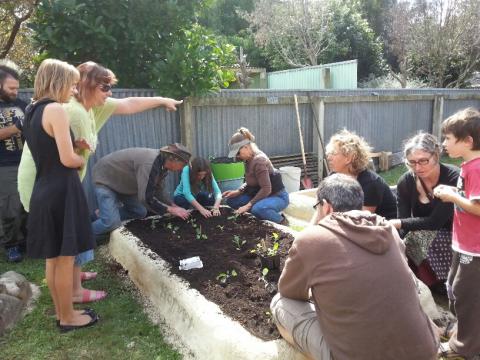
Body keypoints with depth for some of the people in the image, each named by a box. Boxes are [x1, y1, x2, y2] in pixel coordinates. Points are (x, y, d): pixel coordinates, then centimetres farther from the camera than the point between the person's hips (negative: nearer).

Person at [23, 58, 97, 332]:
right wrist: (82, 160, 0)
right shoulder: (55, 110, -15)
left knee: (53, 258, 16)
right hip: (61, 191, -9)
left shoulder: (33, 111, 12)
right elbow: (68, 159, -19)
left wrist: (75, 147, 9)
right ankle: (68, 317, 18)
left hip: (44, 191, 9)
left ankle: (61, 312, 30)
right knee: (65, 259, 4)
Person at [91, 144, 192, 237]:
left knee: (140, 213, 8)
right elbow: (146, 198, -35)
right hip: (105, 179, -9)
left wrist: (174, 206, -7)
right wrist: (171, 210, -26)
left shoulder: (162, 165, -6)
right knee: (112, 222, -20)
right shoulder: (150, 163, -35)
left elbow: (156, 193, 4)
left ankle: (105, 213, 21)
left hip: (123, 184, 9)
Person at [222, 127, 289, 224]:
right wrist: (238, 191, -5)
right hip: (261, 195, 9)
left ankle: (281, 221, -8)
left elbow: (266, 189, -27)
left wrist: (248, 205, -24)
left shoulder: (258, 160, -25)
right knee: (231, 200, 0)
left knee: (257, 209, -39)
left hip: (277, 197, -9)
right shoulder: (249, 159, 2)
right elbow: (250, 182, 12)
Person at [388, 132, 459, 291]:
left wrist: (398, 223, -28)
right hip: (421, 236, 4)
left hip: (451, 235, -3)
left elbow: (436, 221, -25)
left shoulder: (453, 177, -22)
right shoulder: (405, 181, -11)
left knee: (418, 240, -26)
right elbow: (403, 221, -15)